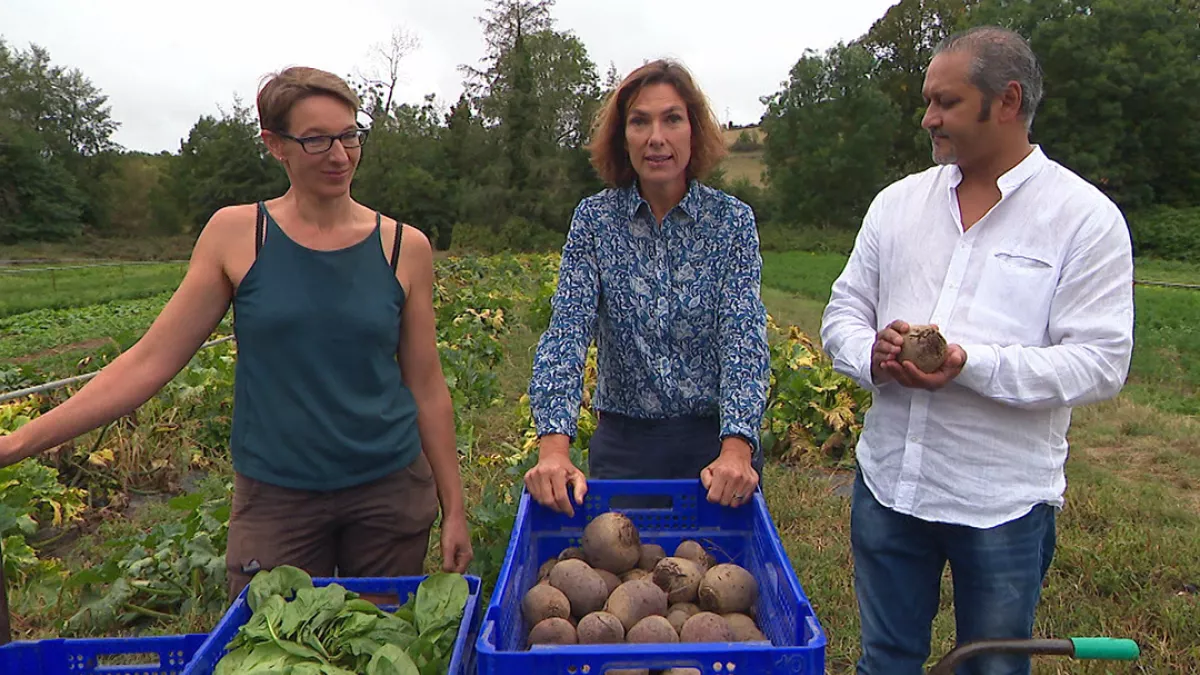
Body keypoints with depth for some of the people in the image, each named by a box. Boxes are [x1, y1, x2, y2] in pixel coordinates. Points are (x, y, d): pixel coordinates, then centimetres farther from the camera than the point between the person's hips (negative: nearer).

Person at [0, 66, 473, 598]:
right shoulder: (235, 235, -3)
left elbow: (426, 386, 2)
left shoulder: (404, 248, -2)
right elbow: (150, 361, -1)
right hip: (275, 496, 0)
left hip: (390, 493, 1)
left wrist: (455, 510, 3)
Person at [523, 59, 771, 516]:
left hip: (717, 441, 0)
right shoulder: (594, 219, -4)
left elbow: (744, 338, -14)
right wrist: (554, 445, -28)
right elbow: (567, 331, -13)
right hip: (624, 442, 1)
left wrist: (736, 448, -29)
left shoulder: (731, 220, -5)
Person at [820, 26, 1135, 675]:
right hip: (887, 482, 4)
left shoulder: (1086, 218, -6)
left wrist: (970, 365, -26)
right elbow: (843, 311, 8)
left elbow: (1100, 362, -13)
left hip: (1004, 502, -3)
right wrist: (872, 355, -14)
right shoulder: (897, 202, 6)